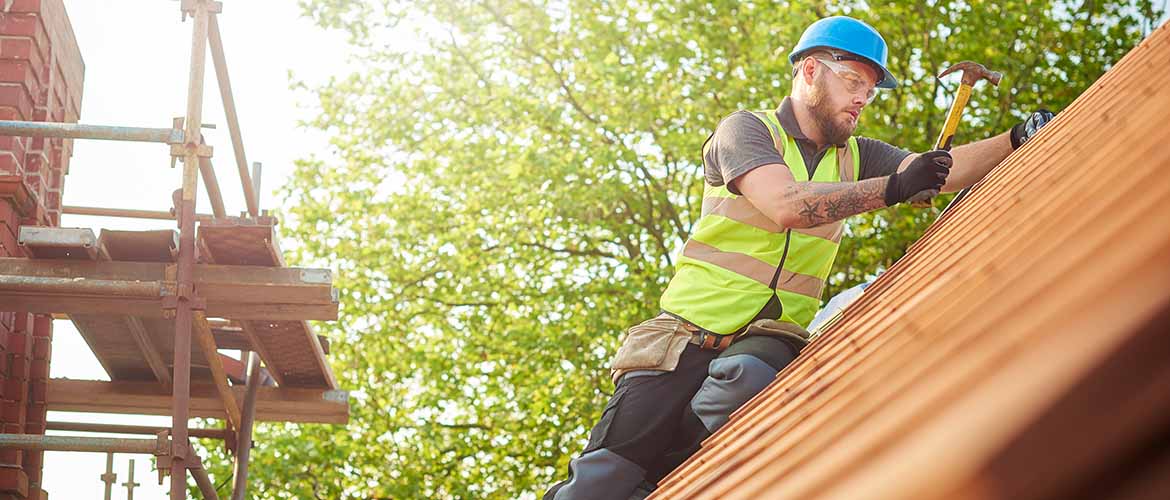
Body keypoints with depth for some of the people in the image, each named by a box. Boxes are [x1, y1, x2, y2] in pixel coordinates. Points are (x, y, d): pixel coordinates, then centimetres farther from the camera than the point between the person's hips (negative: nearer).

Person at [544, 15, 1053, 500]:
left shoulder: (855, 157, 16)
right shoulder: (745, 130, 0)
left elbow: (944, 169, 1)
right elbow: (786, 204, -19)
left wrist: (1016, 141, -17)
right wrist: (893, 188, -22)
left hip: (769, 339, 4)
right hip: (687, 333, -3)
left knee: (745, 377, -36)